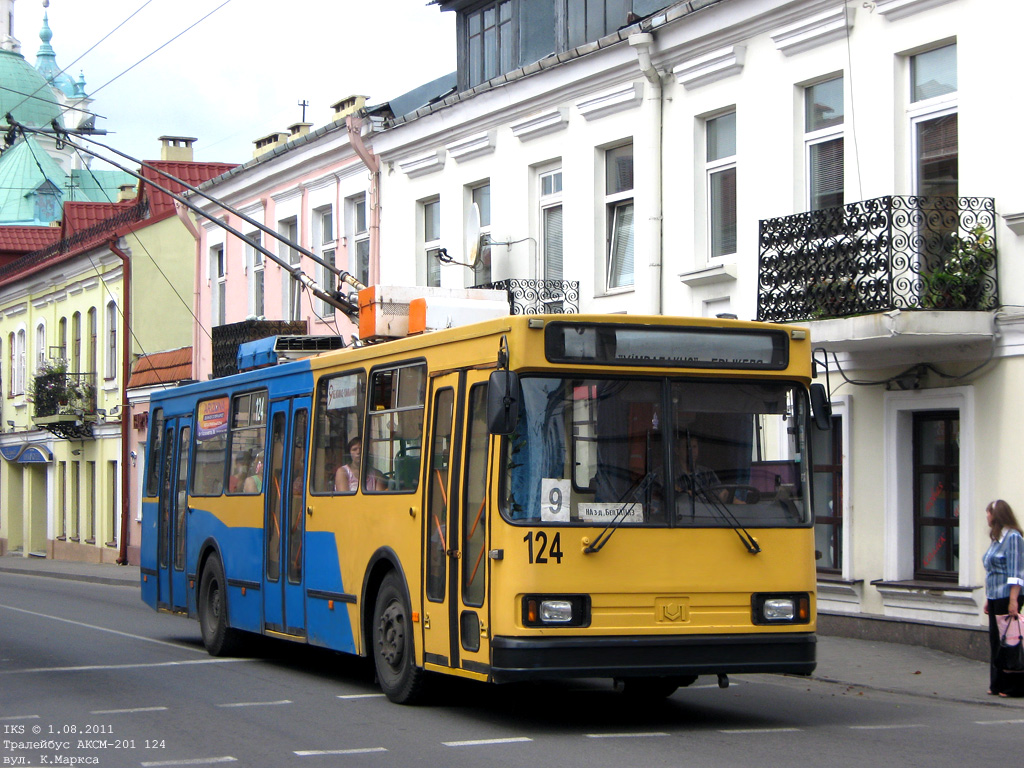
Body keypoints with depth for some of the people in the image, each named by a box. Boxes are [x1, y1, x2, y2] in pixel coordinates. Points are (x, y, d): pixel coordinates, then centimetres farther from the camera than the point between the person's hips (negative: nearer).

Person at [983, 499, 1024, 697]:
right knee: (995, 641, 11)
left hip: (1007, 597, -9)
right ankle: (997, 685, 16)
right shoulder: (997, 538, 16)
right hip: (995, 598, 9)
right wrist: (988, 599, 21)